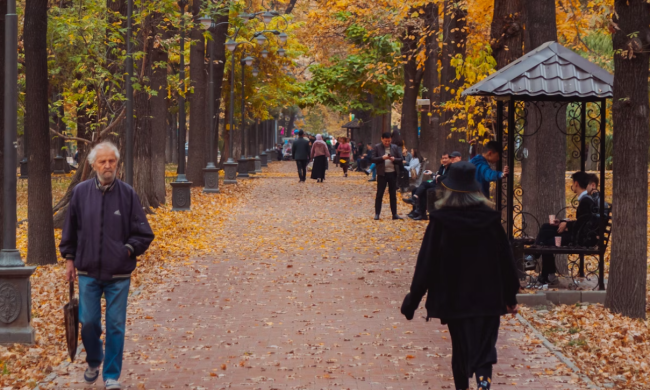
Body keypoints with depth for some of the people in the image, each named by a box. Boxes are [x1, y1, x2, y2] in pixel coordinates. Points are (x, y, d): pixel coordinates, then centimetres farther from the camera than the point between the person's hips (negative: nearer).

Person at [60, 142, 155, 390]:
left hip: (119, 275, -1)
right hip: (88, 272, 1)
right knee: (88, 321, 4)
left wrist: (127, 250, -7)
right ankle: (93, 362, 31)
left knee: (116, 325, 2)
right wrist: (69, 258, 9)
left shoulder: (127, 194, -2)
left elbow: (144, 234, 4)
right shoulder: (81, 192, 1)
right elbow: (70, 230, 12)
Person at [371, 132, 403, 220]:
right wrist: (382, 158, -20)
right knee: (379, 194, 0)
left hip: (392, 173, 2)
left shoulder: (395, 147, 5)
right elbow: (373, 159, -6)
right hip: (382, 173, -2)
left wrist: (394, 159, -15)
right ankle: (377, 213, 6)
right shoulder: (377, 147, -1)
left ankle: (394, 214, 12)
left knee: (393, 194, 7)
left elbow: (400, 160, 5)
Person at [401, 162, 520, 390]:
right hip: (487, 298, 0)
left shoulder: (440, 221, -9)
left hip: (453, 299, 0)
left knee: (461, 348, 15)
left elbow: (426, 263, -8)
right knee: (484, 348, -1)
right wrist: (510, 297, 14)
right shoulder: (490, 219, -3)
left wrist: (412, 301, -1)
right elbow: (506, 260, 3)